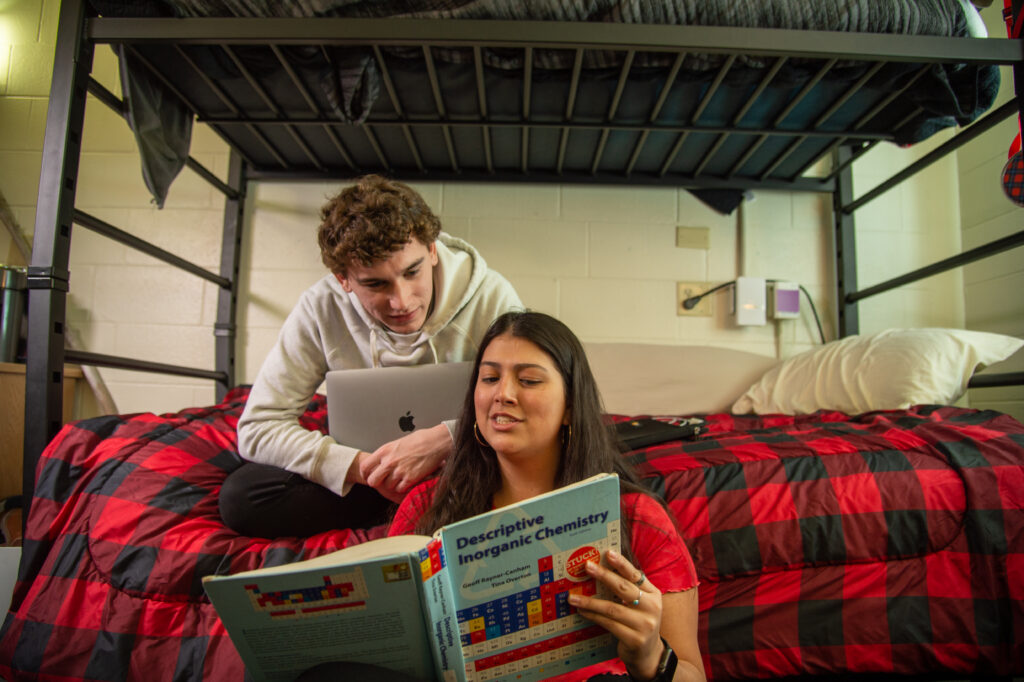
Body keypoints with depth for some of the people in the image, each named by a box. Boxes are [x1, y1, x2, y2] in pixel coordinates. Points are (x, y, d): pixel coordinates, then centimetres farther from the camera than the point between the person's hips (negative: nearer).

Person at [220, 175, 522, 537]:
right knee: (240, 497, -21)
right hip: (366, 470, 2)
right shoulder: (321, 308, -14)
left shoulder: (490, 297, -17)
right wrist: (363, 467, -27)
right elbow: (258, 429, -13)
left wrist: (446, 438, -32)